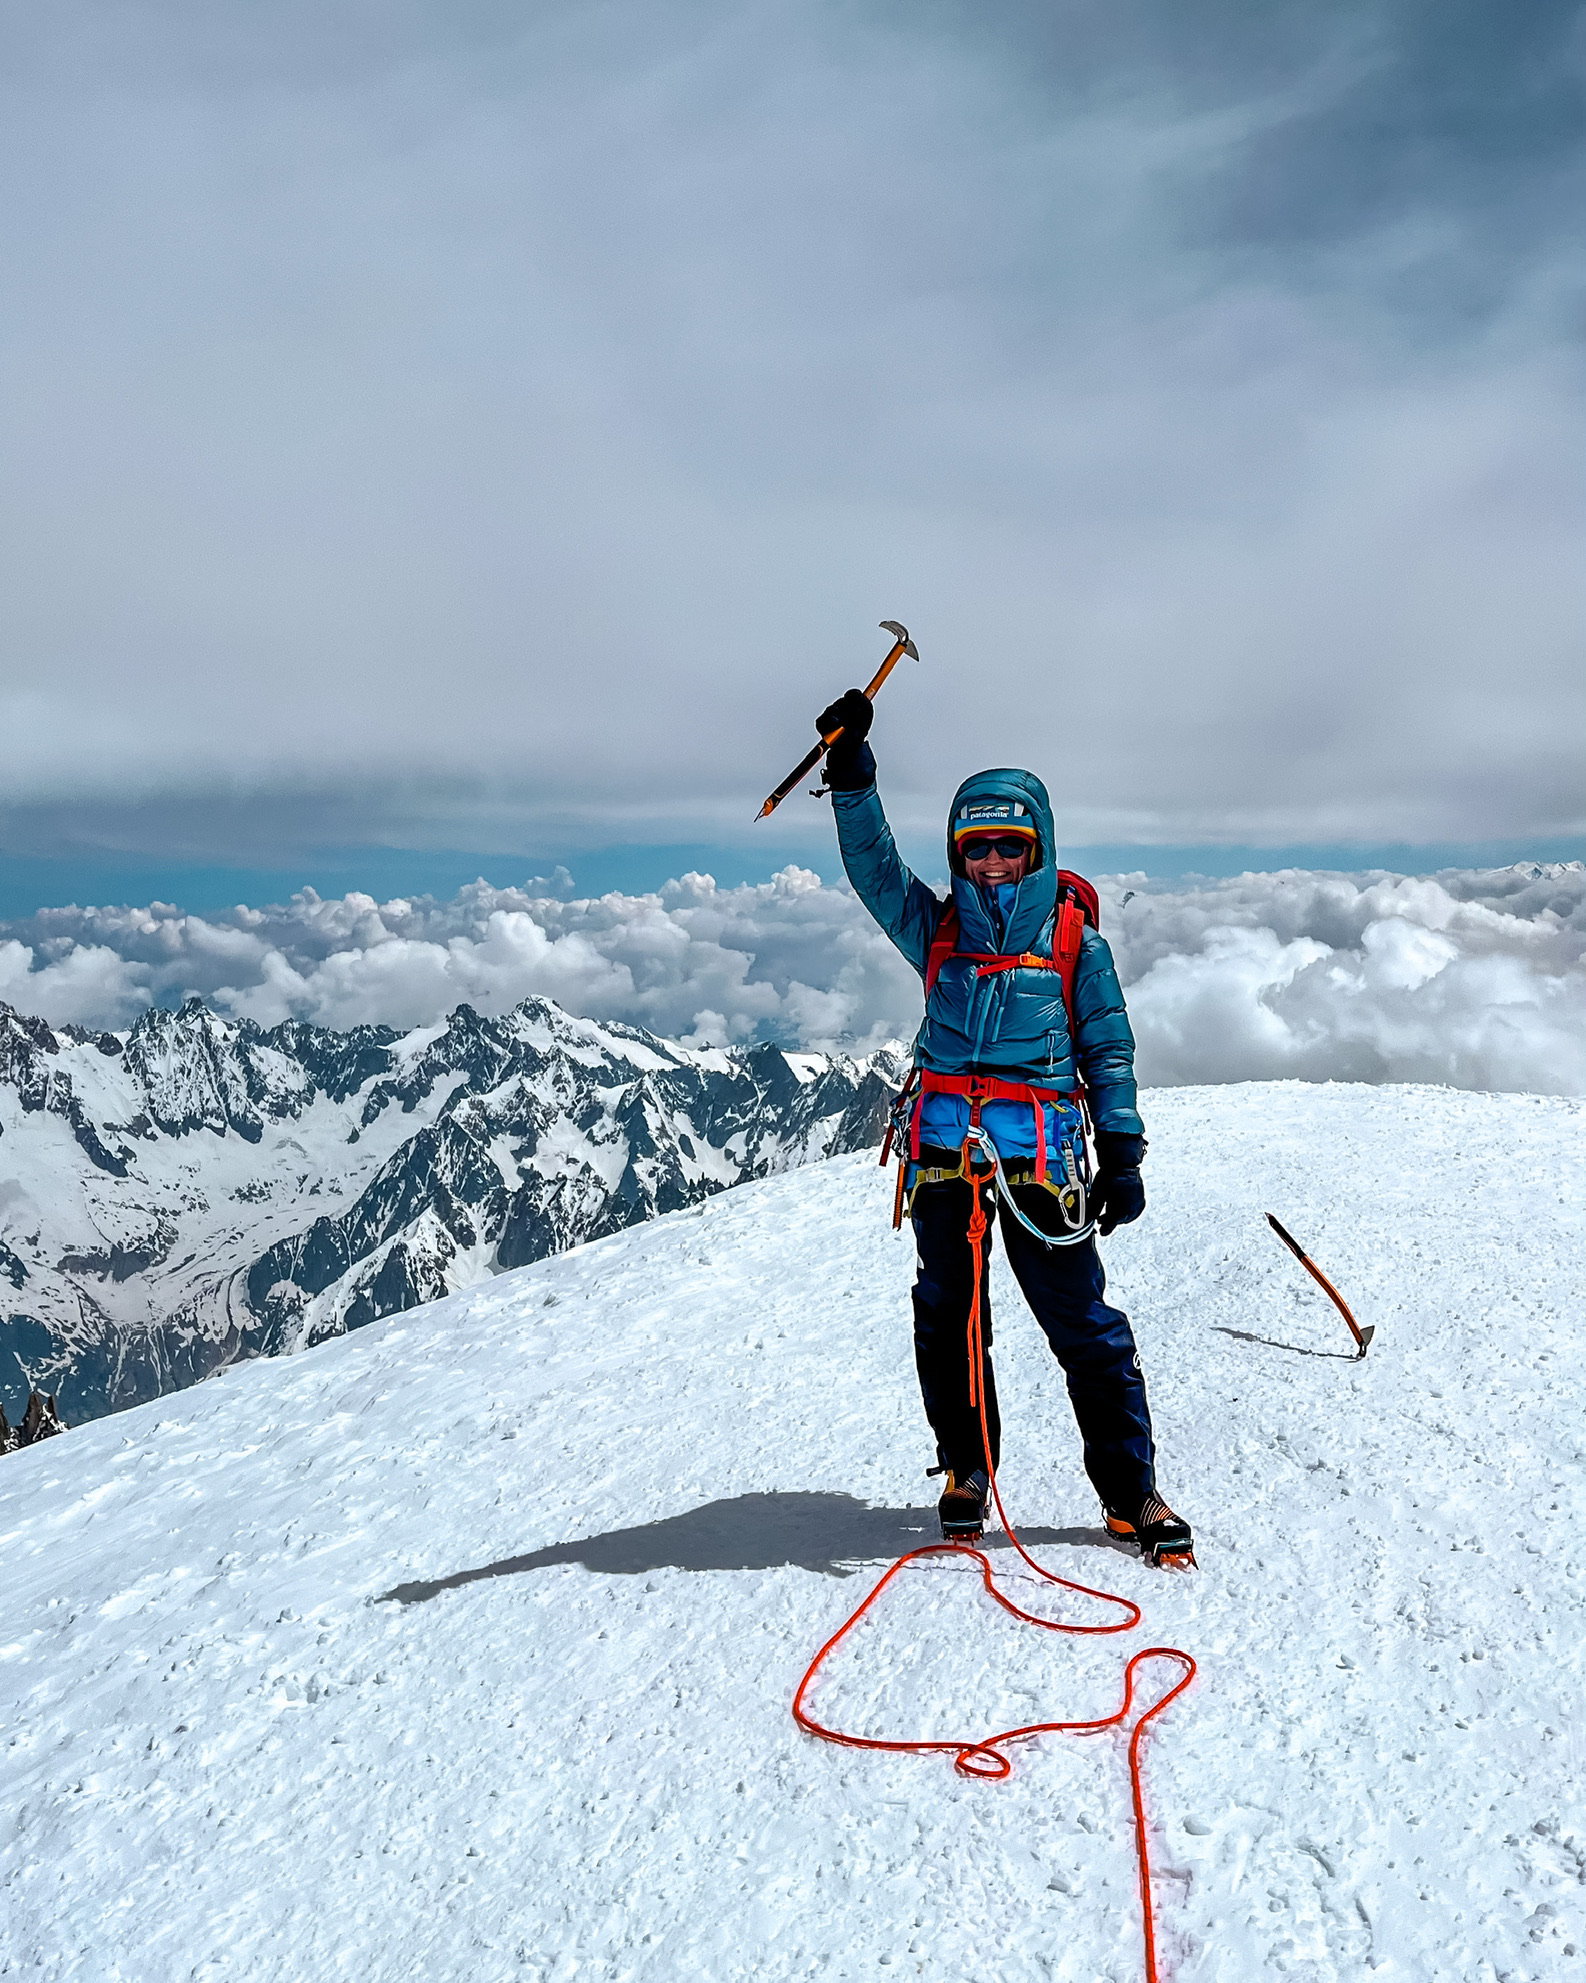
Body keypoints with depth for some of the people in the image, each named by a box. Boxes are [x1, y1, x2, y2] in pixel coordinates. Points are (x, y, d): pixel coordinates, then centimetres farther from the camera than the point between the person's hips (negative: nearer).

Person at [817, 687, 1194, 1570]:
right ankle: (967, 1470, 30)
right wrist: (853, 775, -17)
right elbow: (874, 864, -3)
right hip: (944, 1149, 3)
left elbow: (1108, 1049, 6)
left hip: (1040, 1152, -2)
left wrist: (1124, 1153, 1)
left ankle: (1133, 1495, 12)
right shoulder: (937, 926, 10)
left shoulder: (1075, 936, 5)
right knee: (946, 1321, 11)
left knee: (1086, 1325, -2)